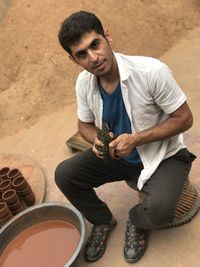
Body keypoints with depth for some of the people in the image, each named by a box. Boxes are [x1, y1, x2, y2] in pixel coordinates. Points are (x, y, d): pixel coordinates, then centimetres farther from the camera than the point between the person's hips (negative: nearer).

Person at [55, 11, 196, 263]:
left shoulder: (152, 72, -27)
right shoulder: (84, 82, -10)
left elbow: (184, 118, -18)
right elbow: (85, 124, 5)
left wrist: (135, 139, -28)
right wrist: (97, 141, -19)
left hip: (162, 156, -4)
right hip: (115, 154, 5)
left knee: (159, 208, -31)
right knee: (64, 175, -11)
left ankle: (136, 222, 10)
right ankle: (103, 221, 16)